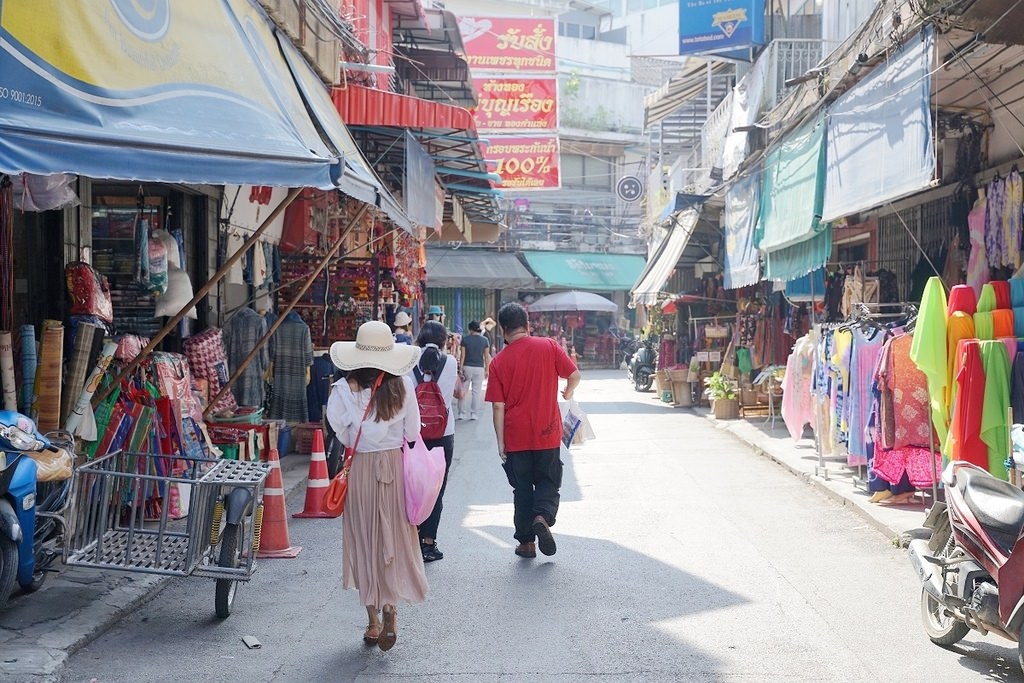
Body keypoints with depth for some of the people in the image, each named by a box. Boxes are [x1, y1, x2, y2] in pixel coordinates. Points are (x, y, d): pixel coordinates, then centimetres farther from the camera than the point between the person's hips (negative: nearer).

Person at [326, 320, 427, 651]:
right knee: (394, 538, 11)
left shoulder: (344, 389, -11)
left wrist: (358, 443, 6)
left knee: (364, 539, 11)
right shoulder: (403, 387, -8)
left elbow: (341, 433, -12)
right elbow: (412, 434, -3)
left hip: (360, 469, 0)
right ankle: (389, 612, 0)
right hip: (395, 466, 1)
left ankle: (373, 620, 19)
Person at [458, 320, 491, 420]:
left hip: (467, 367, 0)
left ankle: (461, 413, 7)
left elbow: (462, 355, -4)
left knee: (464, 391, 6)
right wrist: (486, 370, 6)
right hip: (479, 368, 0)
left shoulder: (465, 339, -2)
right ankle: (474, 414, 5)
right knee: (476, 391, 5)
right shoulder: (484, 340, 0)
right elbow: (487, 357, 0)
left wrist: (460, 369, -1)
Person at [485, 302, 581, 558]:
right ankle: (543, 516, -12)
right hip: (547, 432, 0)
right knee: (548, 482, 15)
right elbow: (574, 375, -5)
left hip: (516, 436, 0)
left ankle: (526, 542, 16)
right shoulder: (549, 346, -6)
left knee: (522, 488, 13)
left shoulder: (499, 361, -5)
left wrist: (500, 442, 0)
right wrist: (568, 393, 17)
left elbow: (498, 407, -6)